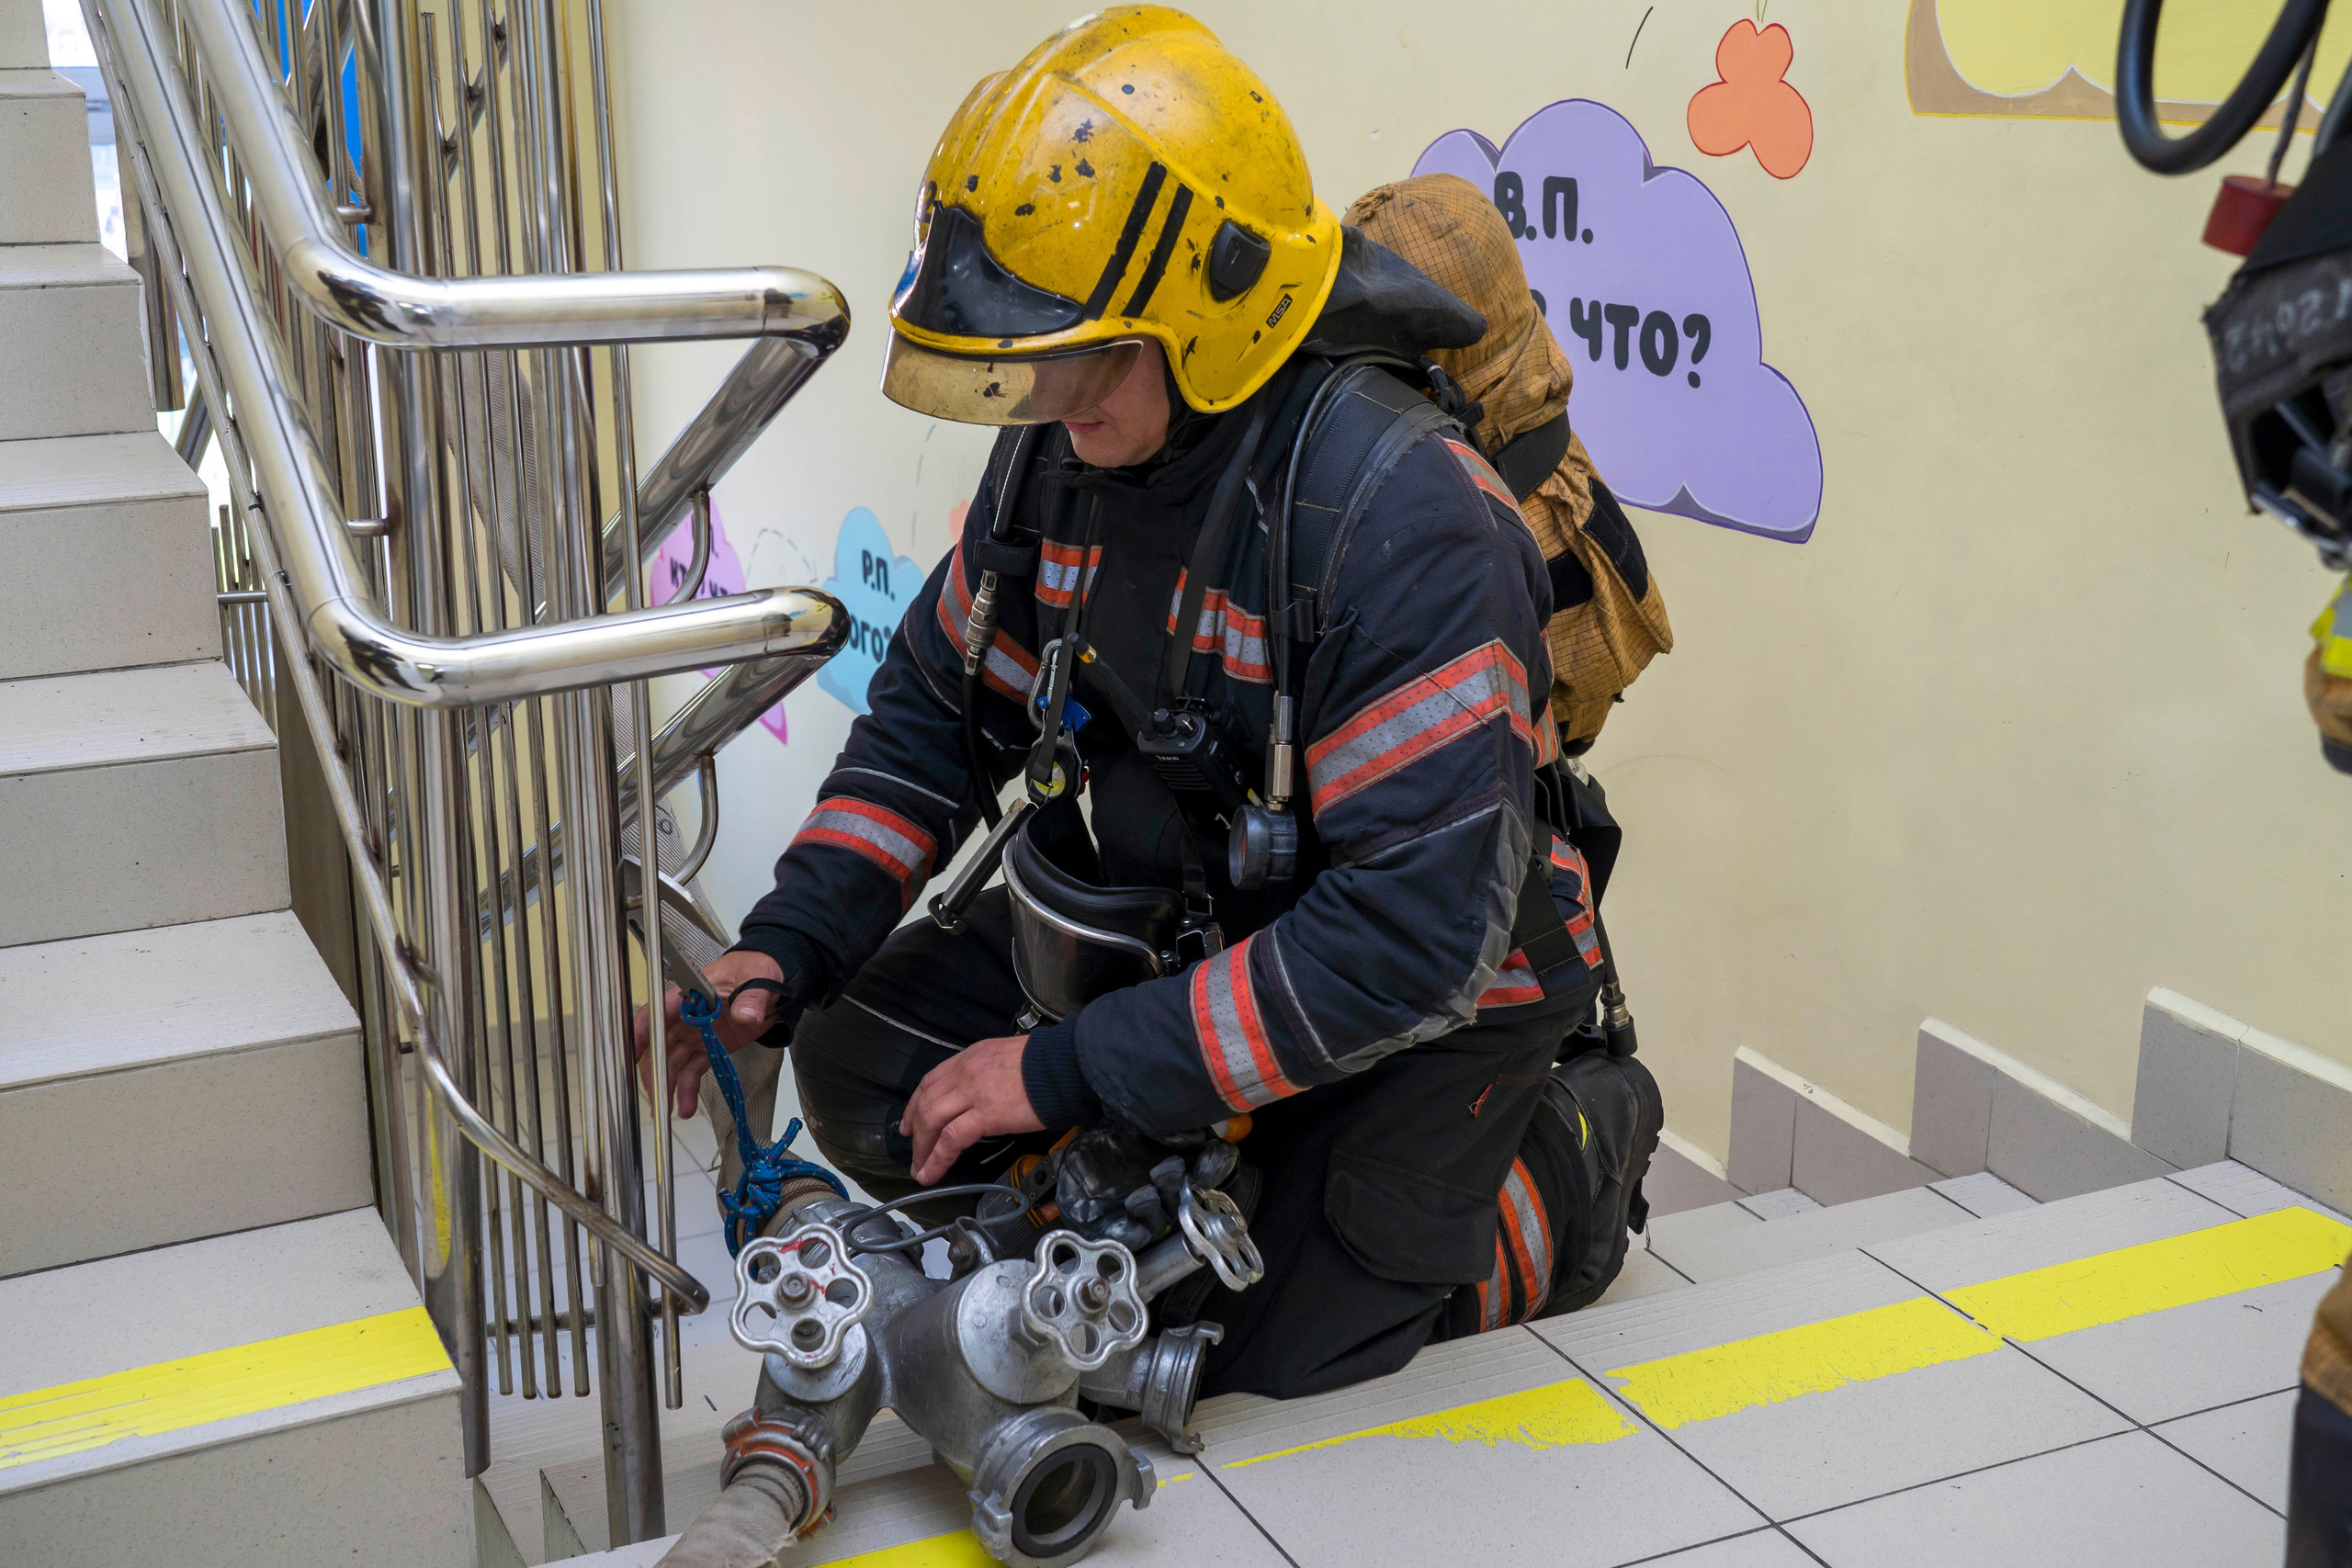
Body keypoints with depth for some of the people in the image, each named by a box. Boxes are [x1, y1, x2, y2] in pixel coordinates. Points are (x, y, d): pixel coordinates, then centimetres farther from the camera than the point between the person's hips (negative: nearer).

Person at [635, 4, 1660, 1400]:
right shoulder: (1061, 447, -10)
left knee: (1264, 1347, -6)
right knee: (865, 1063, -4)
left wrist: (1073, 1073, -31)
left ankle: (1576, 1151, 16)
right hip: (1162, 920, 7)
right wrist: (786, 951, -8)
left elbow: (1413, 935, -34)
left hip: (1418, 998, -6)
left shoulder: (1403, 517, -33)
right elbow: (939, 708, 5)